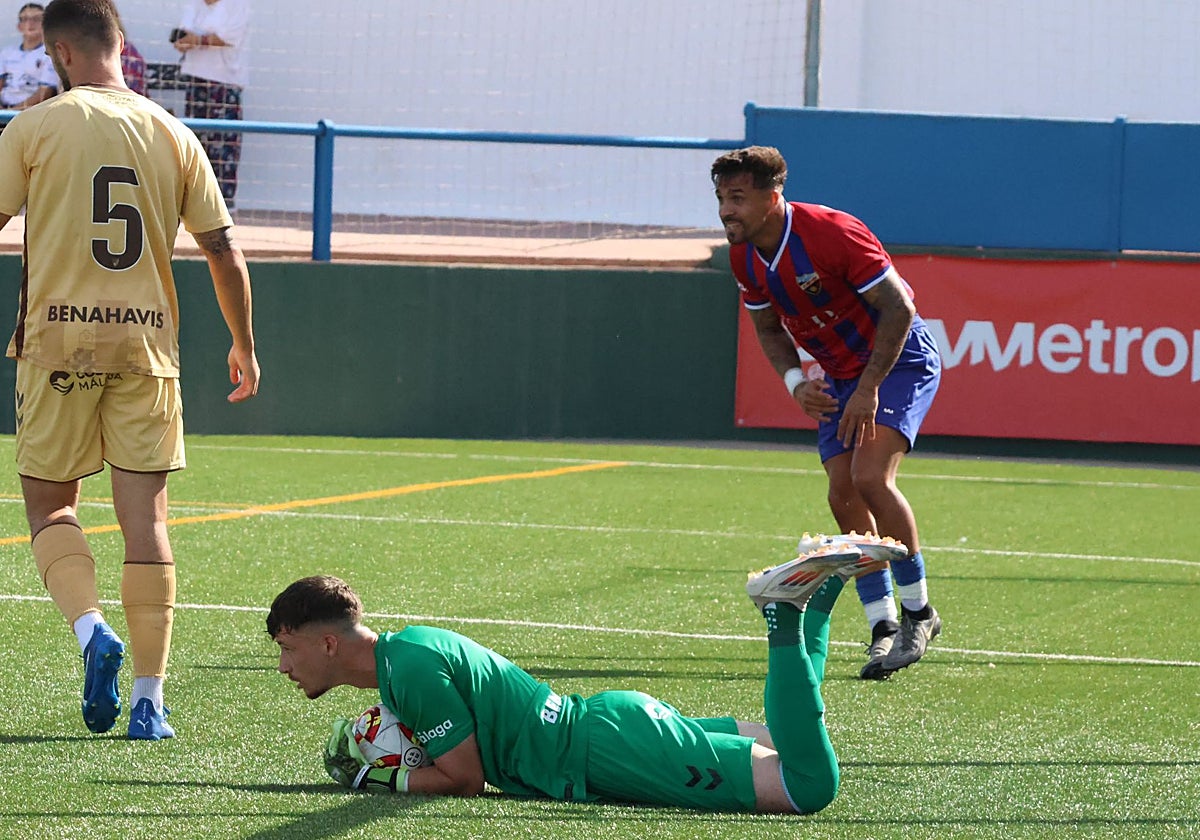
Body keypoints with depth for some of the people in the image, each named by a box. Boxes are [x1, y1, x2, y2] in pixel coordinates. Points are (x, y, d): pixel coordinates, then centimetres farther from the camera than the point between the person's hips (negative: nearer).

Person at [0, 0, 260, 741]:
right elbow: (224, 250, 6)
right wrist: (244, 345, 17)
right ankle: (149, 700, 1)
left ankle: (91, 628, -14)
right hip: (147, 344, 2)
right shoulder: (174, 136, 5)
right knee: (146, 518, 4)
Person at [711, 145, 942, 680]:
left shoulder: (832, 233, -27)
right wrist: (794, 381, -8)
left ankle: (918, 612, -8)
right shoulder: (744, 256, -4)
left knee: (870, 477, -23)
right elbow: (768, 327, 11)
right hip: (838, 373, 7)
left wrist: (868, 389, -24)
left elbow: (898, 307, -24)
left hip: (900, 359, -7)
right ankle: (883, 628, 2)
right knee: (843, 495, -6)